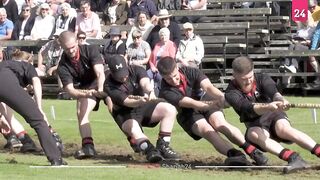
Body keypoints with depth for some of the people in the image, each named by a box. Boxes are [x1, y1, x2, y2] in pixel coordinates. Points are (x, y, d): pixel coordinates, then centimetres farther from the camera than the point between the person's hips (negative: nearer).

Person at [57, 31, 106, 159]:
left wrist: (100, 89, -54)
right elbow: (69, 89, -27)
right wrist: (85, 94, -49)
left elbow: (100, 73, -33)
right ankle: (88, 146, -30)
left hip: (104, 83, -1)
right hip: (85, 88, 1)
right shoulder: (63, 66, -17)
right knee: (81, 113, -20)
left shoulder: (91, 50, -22)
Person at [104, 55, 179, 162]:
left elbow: (145, 82, -33)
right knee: (133, 128, -37)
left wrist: (150, 91, -58)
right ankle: (150, 150, -51)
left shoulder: (136, 70, -12)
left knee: (170, 110, -17)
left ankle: (162, 146, -17)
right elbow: (126, 101, -34)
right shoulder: (109, 85, -21)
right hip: (125, 113, -4)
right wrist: (139, 101, -57)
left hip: (144, 106, 4)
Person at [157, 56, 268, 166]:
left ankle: (251, 150, -34)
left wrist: (220, 96, -57)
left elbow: (208, 86, -35)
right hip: (188, 115, -2)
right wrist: (211, 104, -54)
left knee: (219, 123, -27)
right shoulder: (166, 92, -27)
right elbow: (191, 103, -37)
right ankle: (234, 154, -48)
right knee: (208, 131, -29)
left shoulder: (191, 72, -19)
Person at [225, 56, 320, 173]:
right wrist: (268, 107, -52)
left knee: (283, 129, -33)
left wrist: (281, 101, -54)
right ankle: (293, 158, -53)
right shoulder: (231, 93, -14)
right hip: (255, 125, -1)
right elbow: (249, 108, -32)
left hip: (274, 115, 1)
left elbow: (274, 93, -29)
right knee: (254, 135, -35)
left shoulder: (262, 79, -8)